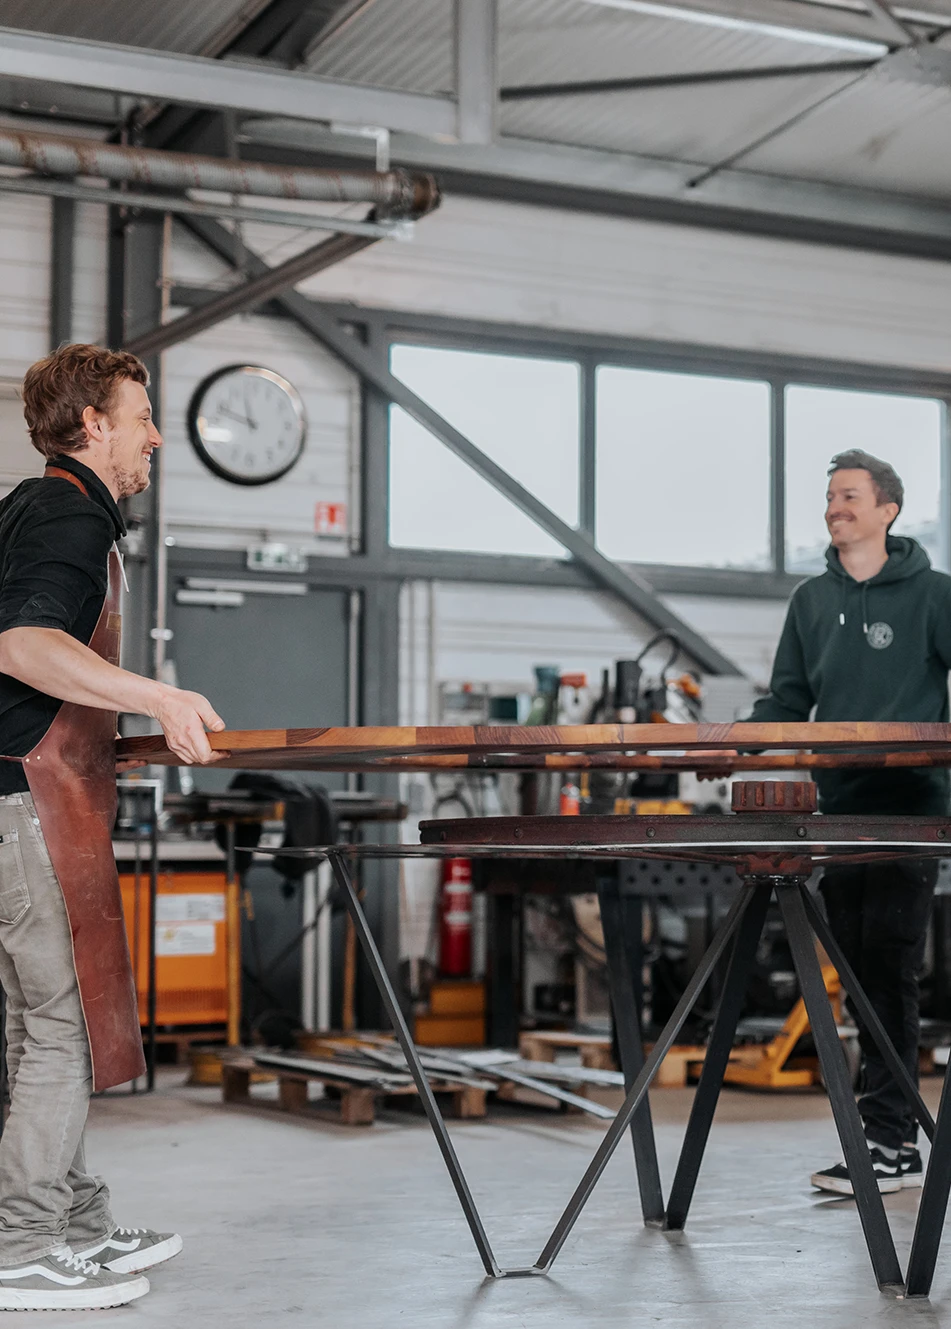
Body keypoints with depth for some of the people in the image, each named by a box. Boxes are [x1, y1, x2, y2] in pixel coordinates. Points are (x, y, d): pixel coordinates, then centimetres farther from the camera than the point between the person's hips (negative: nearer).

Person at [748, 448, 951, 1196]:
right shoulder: (812, 601, 16)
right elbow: (788, 700, 18)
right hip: (837, 811, 6)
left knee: (889, 974, -9)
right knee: (860, 977, 8)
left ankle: (888, 1141, -6)